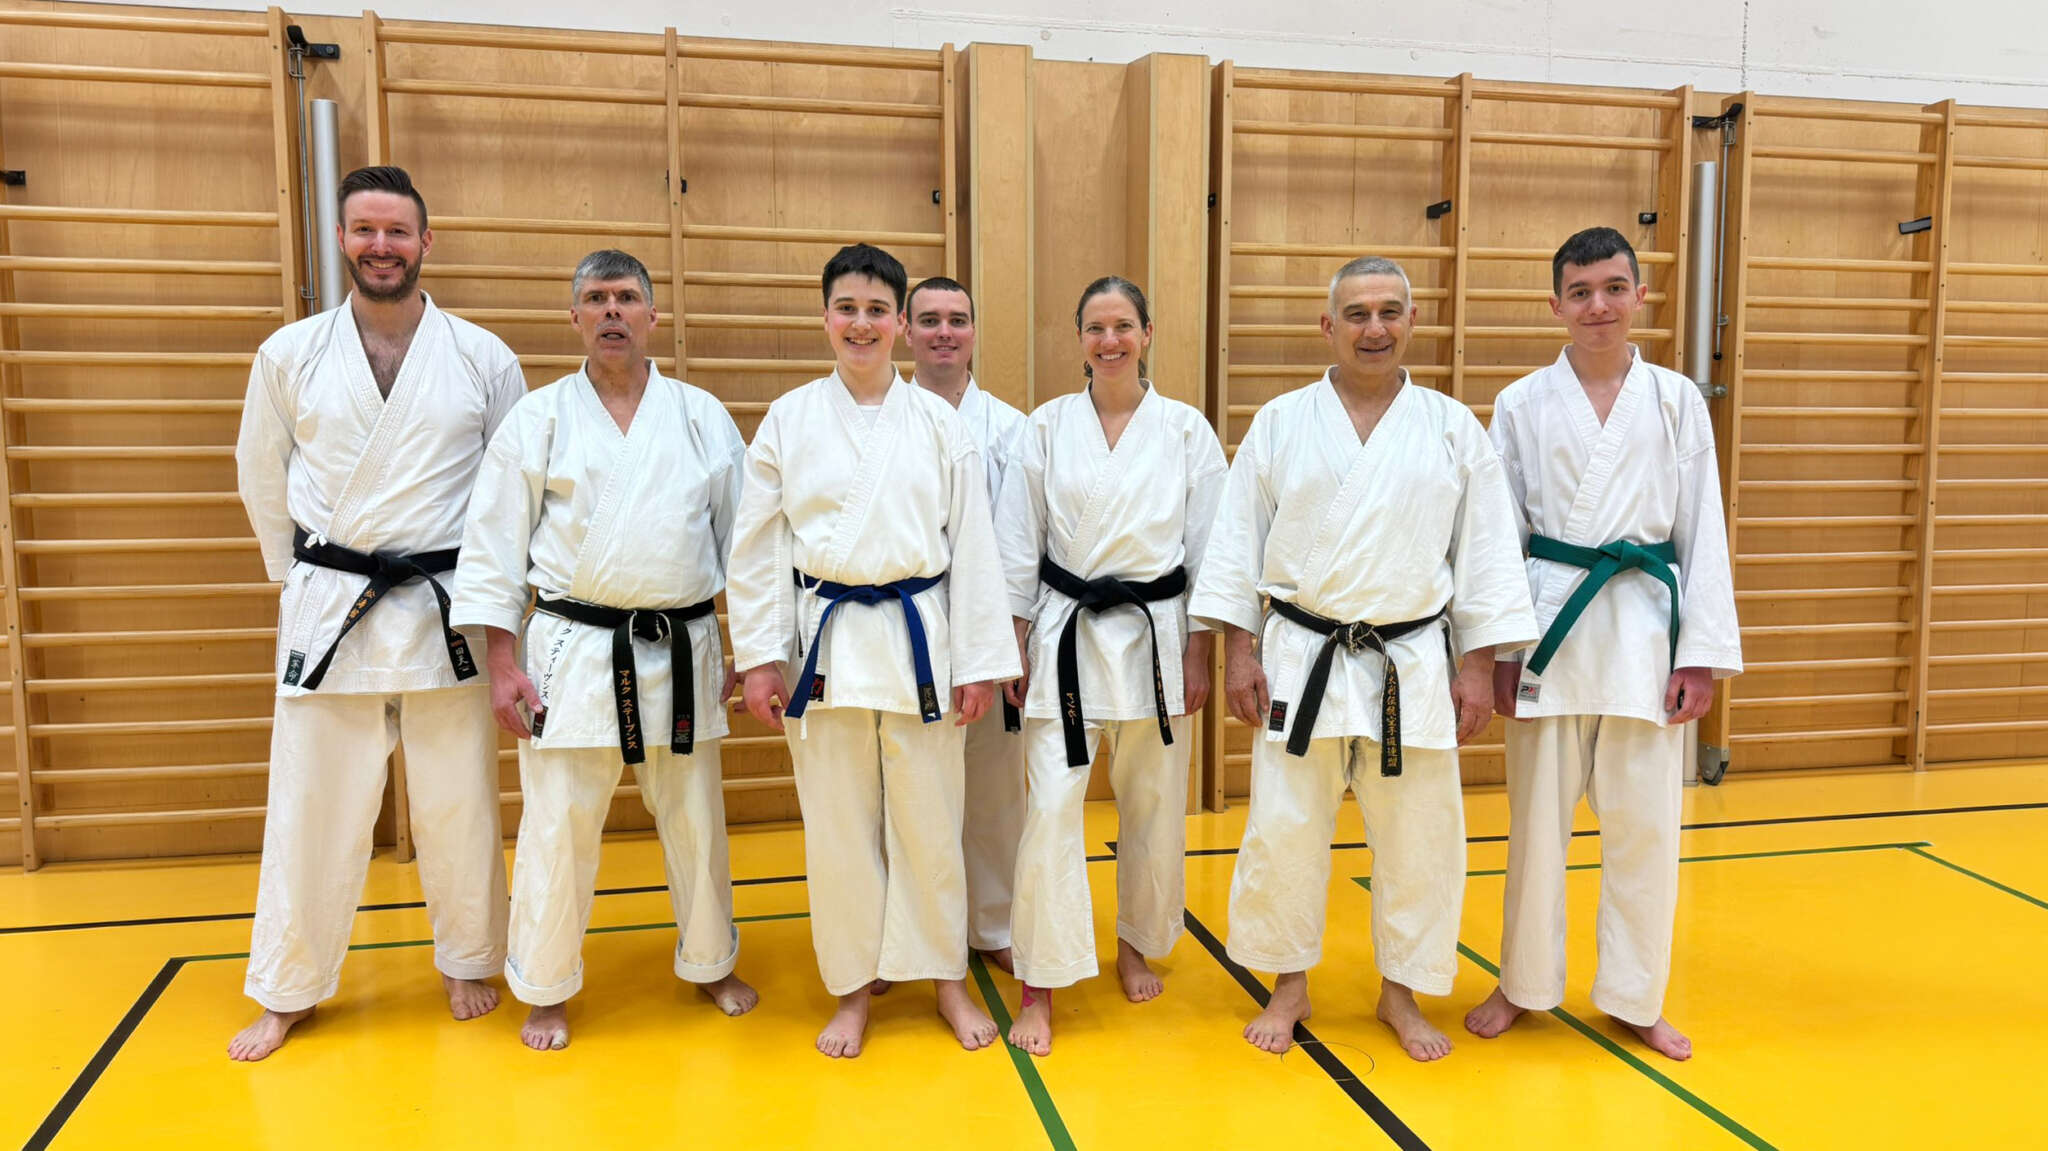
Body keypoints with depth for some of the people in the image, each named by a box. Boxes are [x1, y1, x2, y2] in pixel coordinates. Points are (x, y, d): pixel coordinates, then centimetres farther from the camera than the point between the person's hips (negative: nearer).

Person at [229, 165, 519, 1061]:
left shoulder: (483, 358, 0)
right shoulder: (290, 355, 2)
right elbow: (262, 481, 12)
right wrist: (304, 583, 11)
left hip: (447, 610, 0)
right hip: (327, 610, 1)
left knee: (458, 804, 8)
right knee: (311, 807, 7)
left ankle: (467, 962, 30)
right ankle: (288, 991, 26)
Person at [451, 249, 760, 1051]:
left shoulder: (703, 417, 5)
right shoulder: (536, 420, 1)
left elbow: (742, 536, 7)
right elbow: (494, 547, 1)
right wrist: (501, 666, -4)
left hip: (683, 648, 2)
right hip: (574, 651, -1)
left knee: (694, 818, 12)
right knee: (558, 825, 4)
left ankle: (710, 963, 33)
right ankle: (545, 988, 23)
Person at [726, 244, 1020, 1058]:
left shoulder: (939, 424, 2)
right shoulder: (788, 421, 2)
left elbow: (973, 547, 2)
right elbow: (757, 547, 3)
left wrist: (979, 663, -1)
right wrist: (759, 657, -2)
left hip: (920, 638, 0)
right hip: (826, 640, 0)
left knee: (929, 820, 8)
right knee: (838, 824, 8)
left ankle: (947, 978, 26)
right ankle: (853, 989, 26)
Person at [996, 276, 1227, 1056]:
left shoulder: (1187, 430, 1)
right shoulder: (1048, 426, 2)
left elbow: (1209, 550, 2)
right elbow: (1017, 543, 3)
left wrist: (1200, 657, -1)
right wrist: (1015, 648, 0)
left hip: (1157, 636, 1)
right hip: (1067, 635, -1)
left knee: (1154, 809, 10)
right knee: (1051, 809, -5)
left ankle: (1136, 946, 34)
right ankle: (1039, 986, 6)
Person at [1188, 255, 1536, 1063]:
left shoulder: (1453, 429, 3)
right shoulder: (1280, 423, 2)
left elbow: (1485, 555, 4)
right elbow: (1237, 542, 3)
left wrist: (1478, 667, 0)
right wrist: (1238, 651, -3)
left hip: (1413, 664, 1)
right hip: (1301, 658, 0)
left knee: (1419, 836, 7)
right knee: (1283, 830, 4)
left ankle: (1400, 993, 28)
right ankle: (1289, 987, 25)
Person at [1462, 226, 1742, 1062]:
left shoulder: (1676, 400, 4)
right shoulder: (1522, 404, 2)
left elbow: (1703, 532, 3)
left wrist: (1704, 653, -2)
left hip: (1645, 626, 1)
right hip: (1552, 624, 0)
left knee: (1644, 824, 7)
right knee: (1537, 818, 8)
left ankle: (1634, 998, 25)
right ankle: (1524, 984, 26)